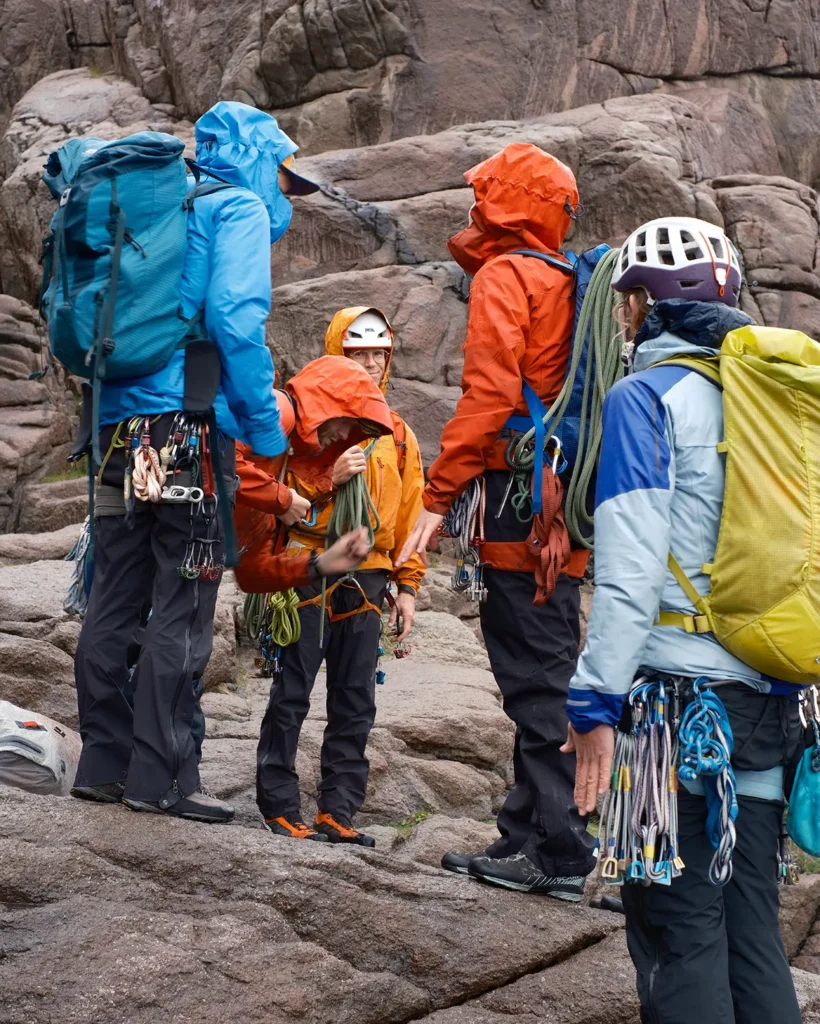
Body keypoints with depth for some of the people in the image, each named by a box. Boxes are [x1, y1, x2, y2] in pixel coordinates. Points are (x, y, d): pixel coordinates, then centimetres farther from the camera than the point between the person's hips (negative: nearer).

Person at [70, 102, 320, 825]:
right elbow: (236, 321, -14)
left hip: (122, 431, 8)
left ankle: (105, 763, 14)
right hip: (191, 431, -8)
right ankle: (160, 777, -5)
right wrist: (267, 426, -9)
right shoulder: (241, 209, 0)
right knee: (183, 610, -5)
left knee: (115, 603, 9)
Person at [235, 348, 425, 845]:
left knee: (355, 701, 5)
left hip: (366, 580, 4)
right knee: (292, 693, -3)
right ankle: (280, 808, 3)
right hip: (309, 574, -4)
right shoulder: (299, 429, -1)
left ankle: (337, 812, 10)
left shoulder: (397, 439, 11)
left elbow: (408, 518, 13)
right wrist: (329, 481, -20)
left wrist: (408, 585, 7)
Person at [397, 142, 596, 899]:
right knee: (548, 677, 12)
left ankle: (558, 853, -6)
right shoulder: (570, 287, 19)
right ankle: (529, 839, 20)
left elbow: (490, 393, -17)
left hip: (519, 503, -9)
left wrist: (439, 498, -17)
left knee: (536, 681, -7)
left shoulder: (504, 276, -6)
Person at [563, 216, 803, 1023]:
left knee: (679, 935, -3)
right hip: (768, 701, 6)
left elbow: (629, 567, -13)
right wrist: (784, 688, 18)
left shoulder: (646, 395, -4)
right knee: (752, 930, 10)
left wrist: (595, 701, -12)